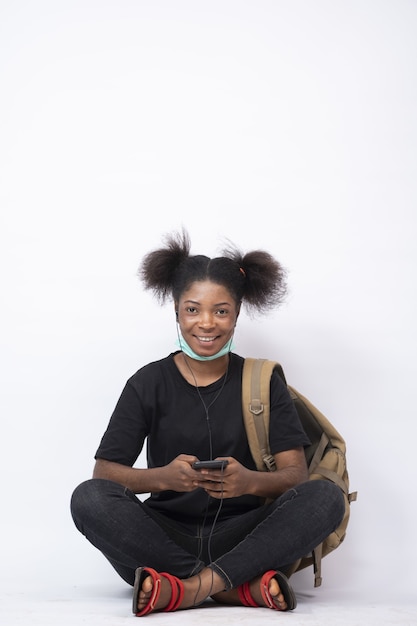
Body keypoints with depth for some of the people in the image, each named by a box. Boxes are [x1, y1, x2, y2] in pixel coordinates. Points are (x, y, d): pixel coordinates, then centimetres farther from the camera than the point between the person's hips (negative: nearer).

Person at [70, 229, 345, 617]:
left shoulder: (263, 383, 7)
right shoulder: (149, 383, 6)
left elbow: (296, 474, -2)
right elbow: (104, 471, -3)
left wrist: (250, 482, -25)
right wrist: (164, 477, -24)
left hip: (240, 534, 0)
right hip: (166, 536, 0)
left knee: (326, 497, -24)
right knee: (89, 498, -27)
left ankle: (186, 589, -31)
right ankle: (244, 587, -29)